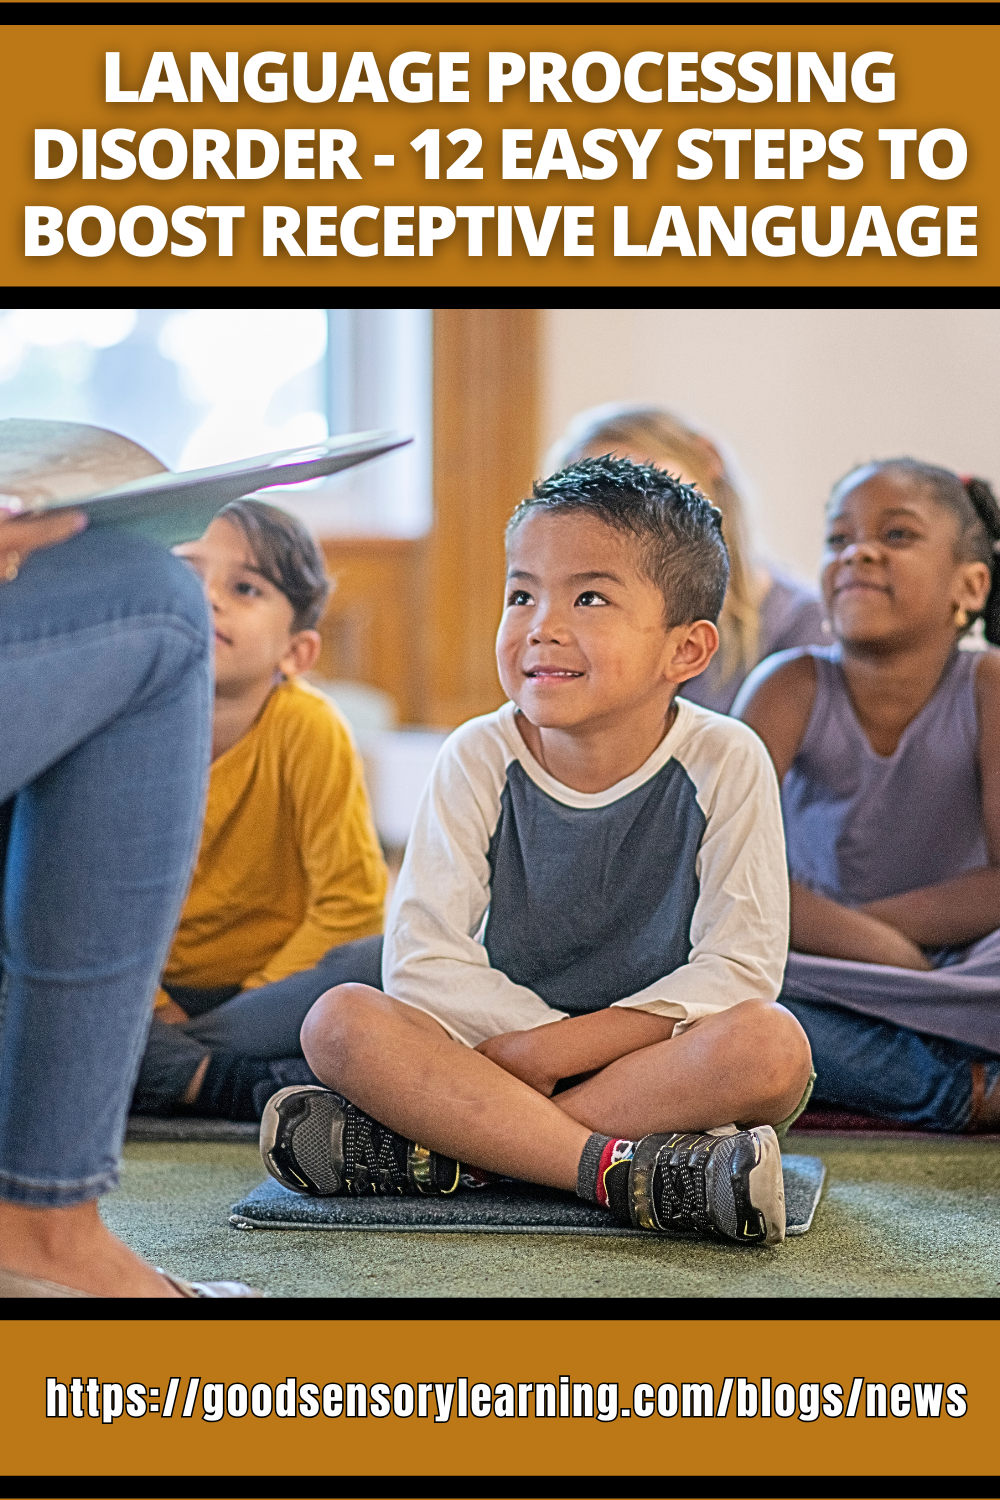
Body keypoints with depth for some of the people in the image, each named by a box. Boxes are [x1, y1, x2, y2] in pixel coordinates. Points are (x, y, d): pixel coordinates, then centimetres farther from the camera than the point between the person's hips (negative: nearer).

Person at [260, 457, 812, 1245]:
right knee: (339, 1022, -24)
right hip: (504, 1049, 1)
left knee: (772, 1044, -33)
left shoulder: (724, 762, -9)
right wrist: (530, 1037, -22)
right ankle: (621, 1168, -35)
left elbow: (740, 964, -15)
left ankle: (439, 1147, -30)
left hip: (662, 1055, -1)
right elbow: (422, 954, -9)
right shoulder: (480, 759, -4)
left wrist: (564, 1047, -22)